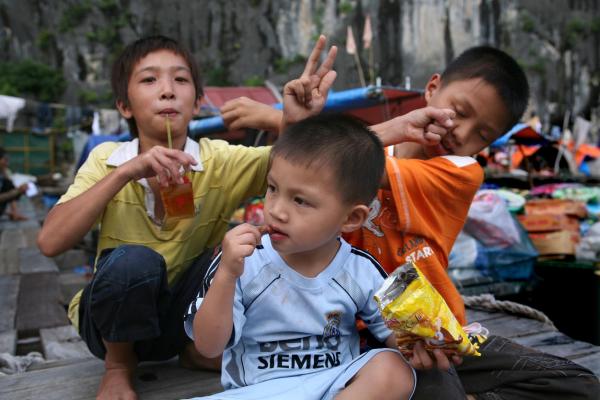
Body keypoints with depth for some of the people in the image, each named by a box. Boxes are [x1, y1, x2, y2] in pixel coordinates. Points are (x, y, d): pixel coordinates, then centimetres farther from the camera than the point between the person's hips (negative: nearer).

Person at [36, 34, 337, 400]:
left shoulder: (218, 160, -12)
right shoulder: (106, 159, -12)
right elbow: (50, 242, -24)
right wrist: (127, 171, -34)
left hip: (186, 317, 1)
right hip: (115, 320, 0)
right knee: (135, 260, -32)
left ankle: (199, 348, 3)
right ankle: (118, 364, -1)